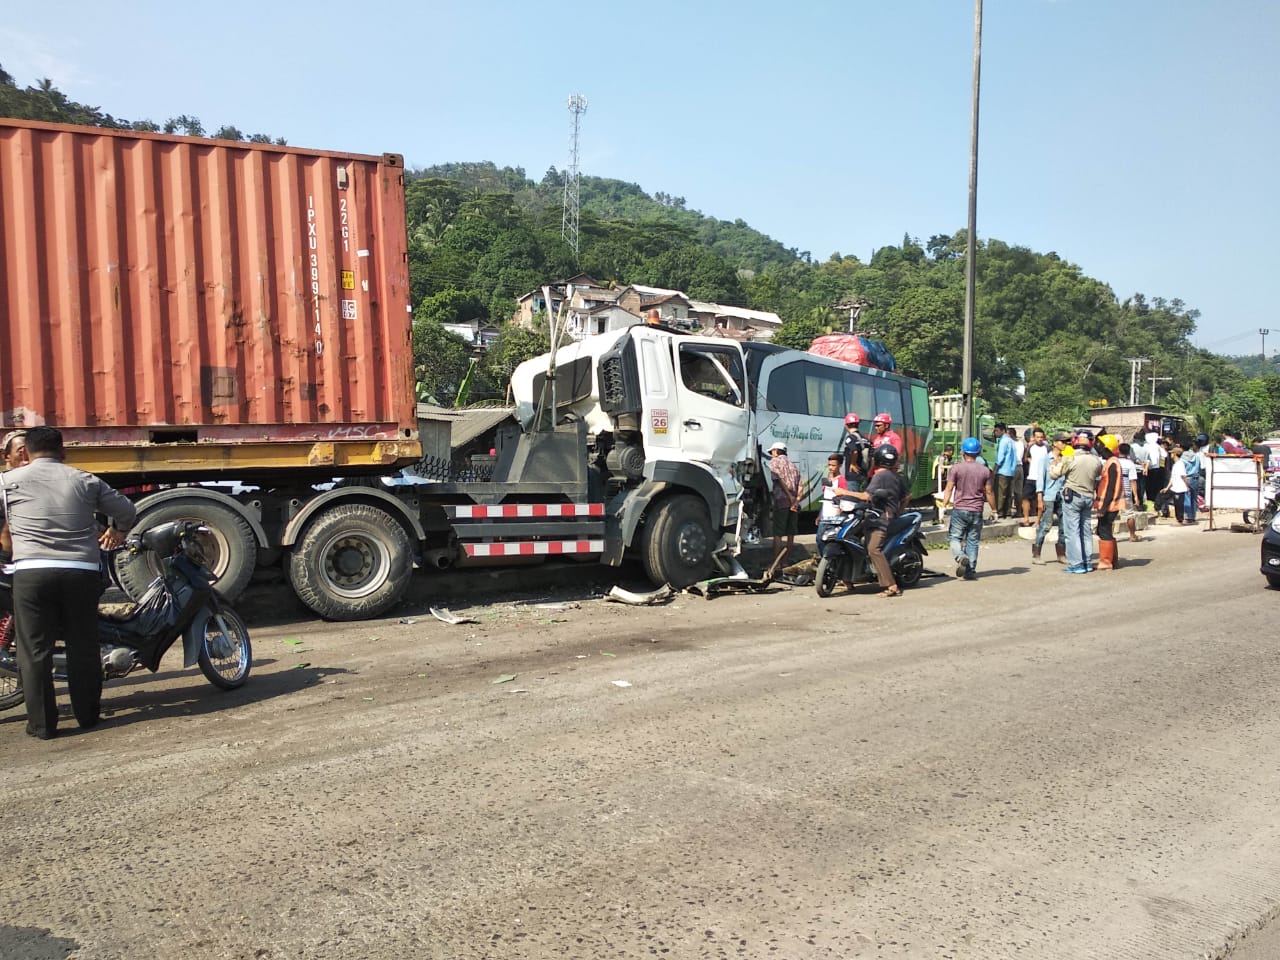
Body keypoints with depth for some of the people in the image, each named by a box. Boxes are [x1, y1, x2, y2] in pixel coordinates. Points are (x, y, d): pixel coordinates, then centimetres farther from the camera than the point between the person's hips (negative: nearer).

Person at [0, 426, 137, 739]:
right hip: (81, 573, 2)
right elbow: (128, 511, 17)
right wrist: (117, 532, 38)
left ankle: (42, 724, 8)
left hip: (31, 573, -2)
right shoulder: (85, 480, 10)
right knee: (83, 648, 11)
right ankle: (87, 715, 20)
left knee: (35, 652, 6)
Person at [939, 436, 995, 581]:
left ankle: (960, 556, -22)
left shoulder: (956, 468, -5)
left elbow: (949, 489, -8)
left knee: (954, 537, 6)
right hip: (977, 511, 3)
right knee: (973, 541, 8)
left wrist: (944, 506, -4)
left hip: (959, 510, -2)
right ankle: (970, 571, 9)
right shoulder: (985, 470, 3)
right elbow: (989, 492, 6)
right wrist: (993, 509, 16)